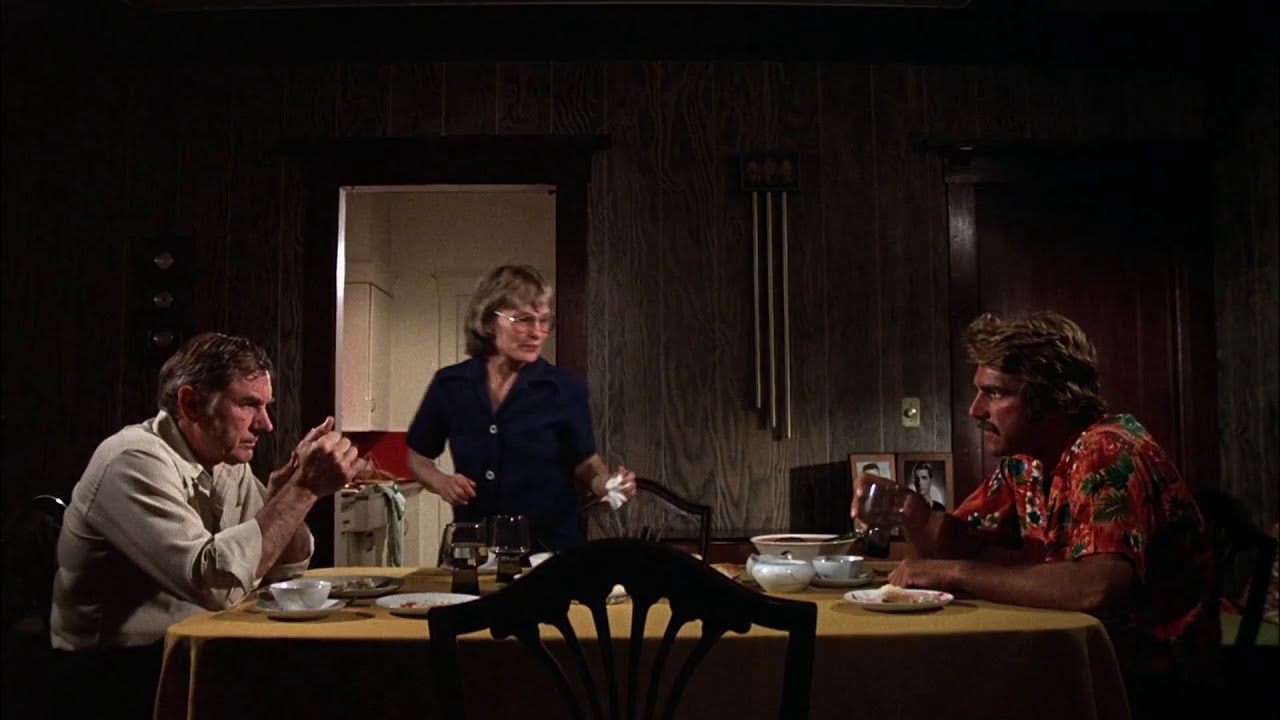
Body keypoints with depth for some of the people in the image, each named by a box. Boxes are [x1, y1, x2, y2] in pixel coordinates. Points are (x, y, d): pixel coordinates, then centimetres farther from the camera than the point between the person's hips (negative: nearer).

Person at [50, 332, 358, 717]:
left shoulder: (227, 462, 3)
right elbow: (216, 580, -33)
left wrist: (296, 481, -12)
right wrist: (304, 487, -29)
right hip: (118, 668, -7)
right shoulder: (135, 462, -21)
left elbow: (286, 565, 4)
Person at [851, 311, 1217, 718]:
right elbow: (957, 547, 8)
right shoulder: (1023, 461, 2)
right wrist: (911, 509, -13)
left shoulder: (1108, 455, -22)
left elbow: (1097, 588, -37)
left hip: (1152, 673, -7)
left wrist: (954, 574, -28)